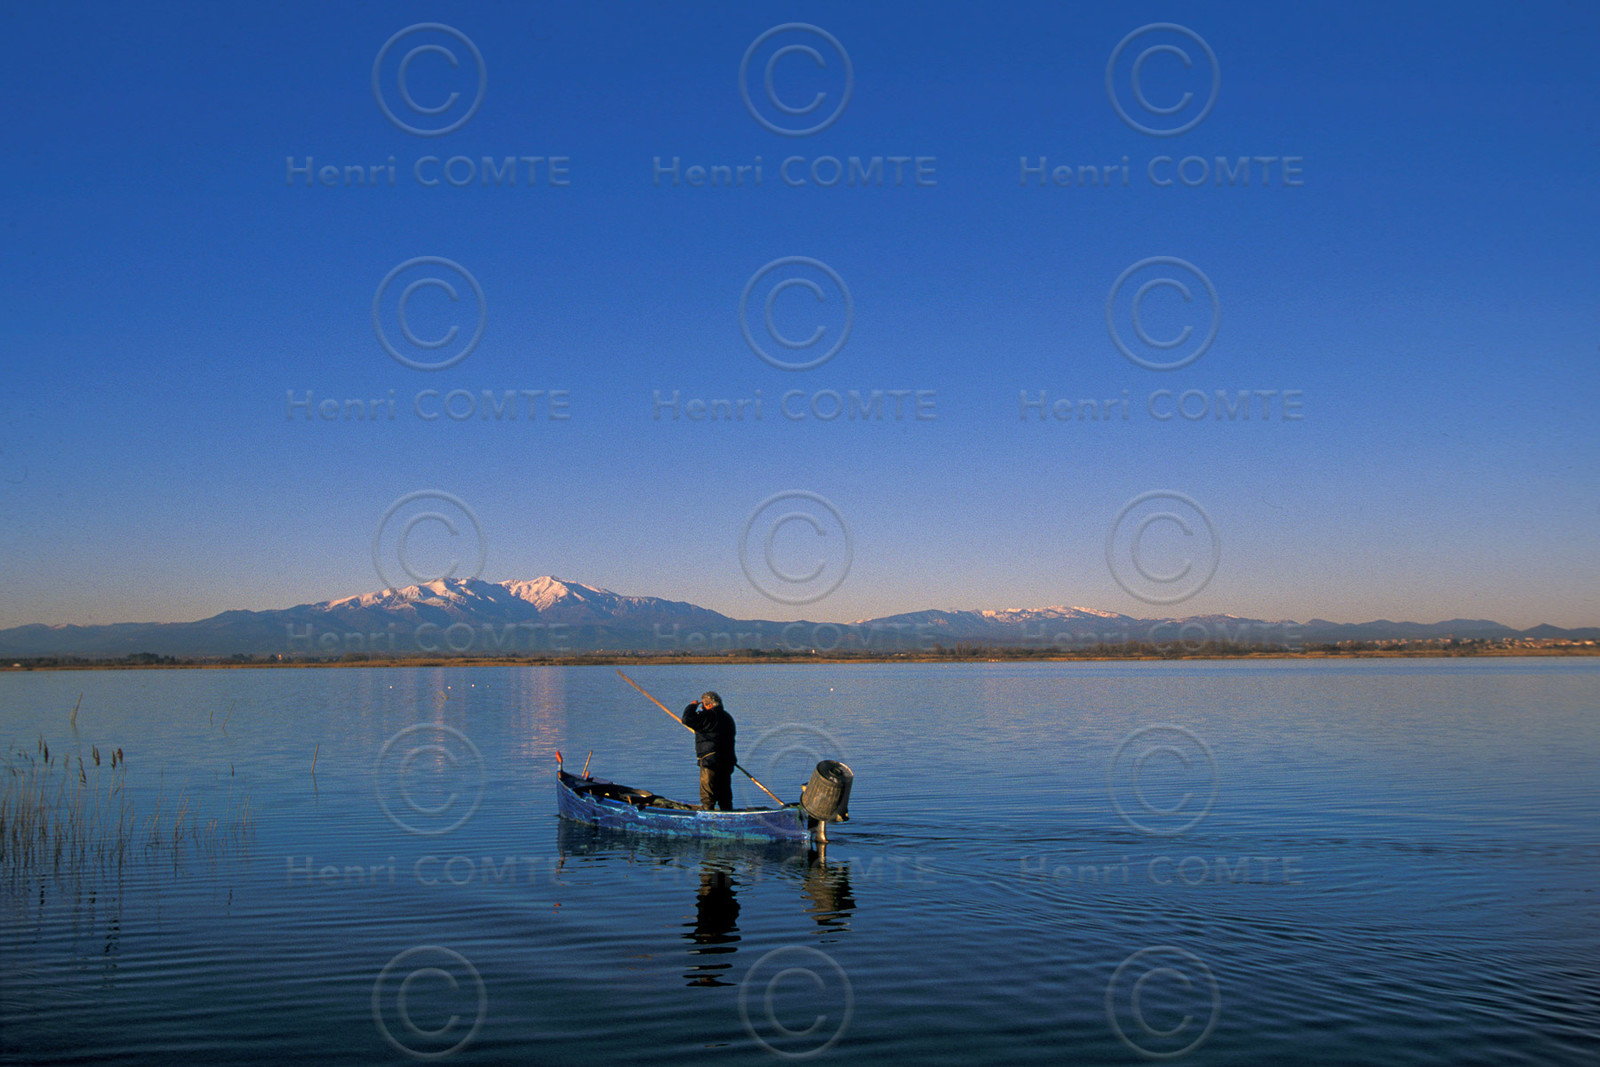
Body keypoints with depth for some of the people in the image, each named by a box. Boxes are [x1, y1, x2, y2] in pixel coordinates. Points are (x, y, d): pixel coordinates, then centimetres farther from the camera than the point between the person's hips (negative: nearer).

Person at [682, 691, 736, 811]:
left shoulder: (709, 717, -15)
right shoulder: (727, 717, 15)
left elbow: (687, 719, -18)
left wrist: (693, 706, -2)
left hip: (710, 761, -9)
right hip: (727, 762, 9)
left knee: (707, 795, -3)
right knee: (725, 793, 15)